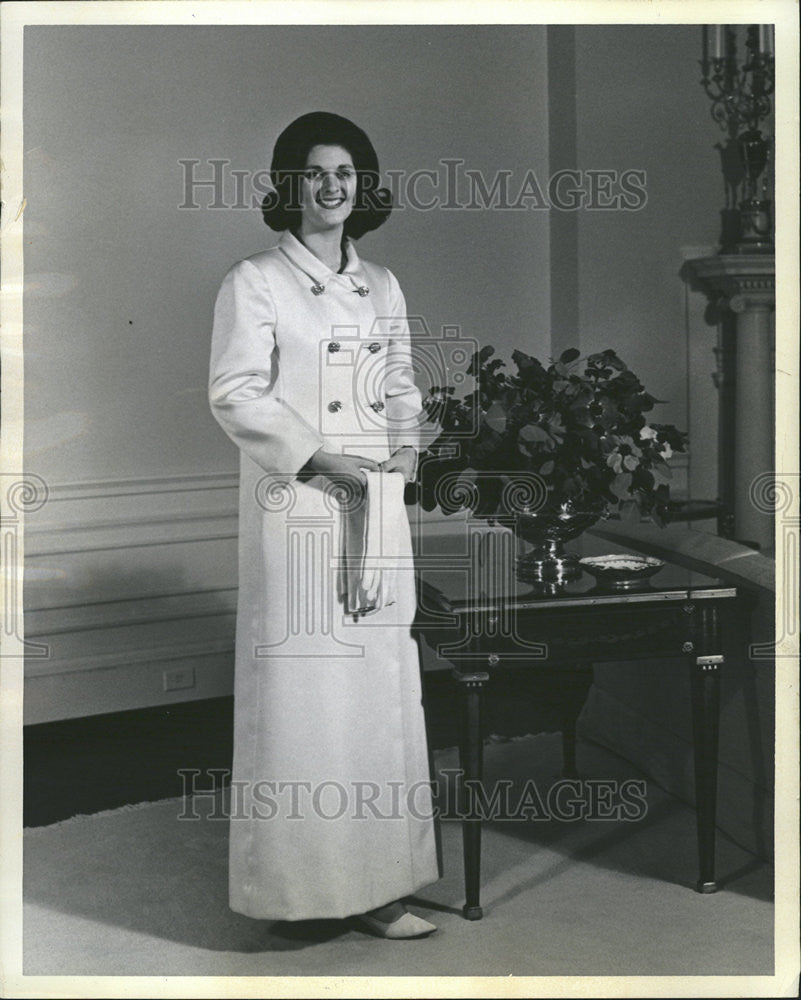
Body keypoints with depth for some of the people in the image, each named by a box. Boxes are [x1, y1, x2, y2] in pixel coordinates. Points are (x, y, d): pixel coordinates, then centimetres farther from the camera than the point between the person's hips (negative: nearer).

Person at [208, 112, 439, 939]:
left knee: (379, 682, 6)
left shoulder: (381, 287, 15)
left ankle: (373, 881, 15)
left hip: (375, 505, 6)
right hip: (293, 507, -5)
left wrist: (407, 437, 0)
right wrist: (318, 459, -15)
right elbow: (235, 394, -9)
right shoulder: (255, 282, -2)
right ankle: (295, 879, 9)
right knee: (297, 683, -3)